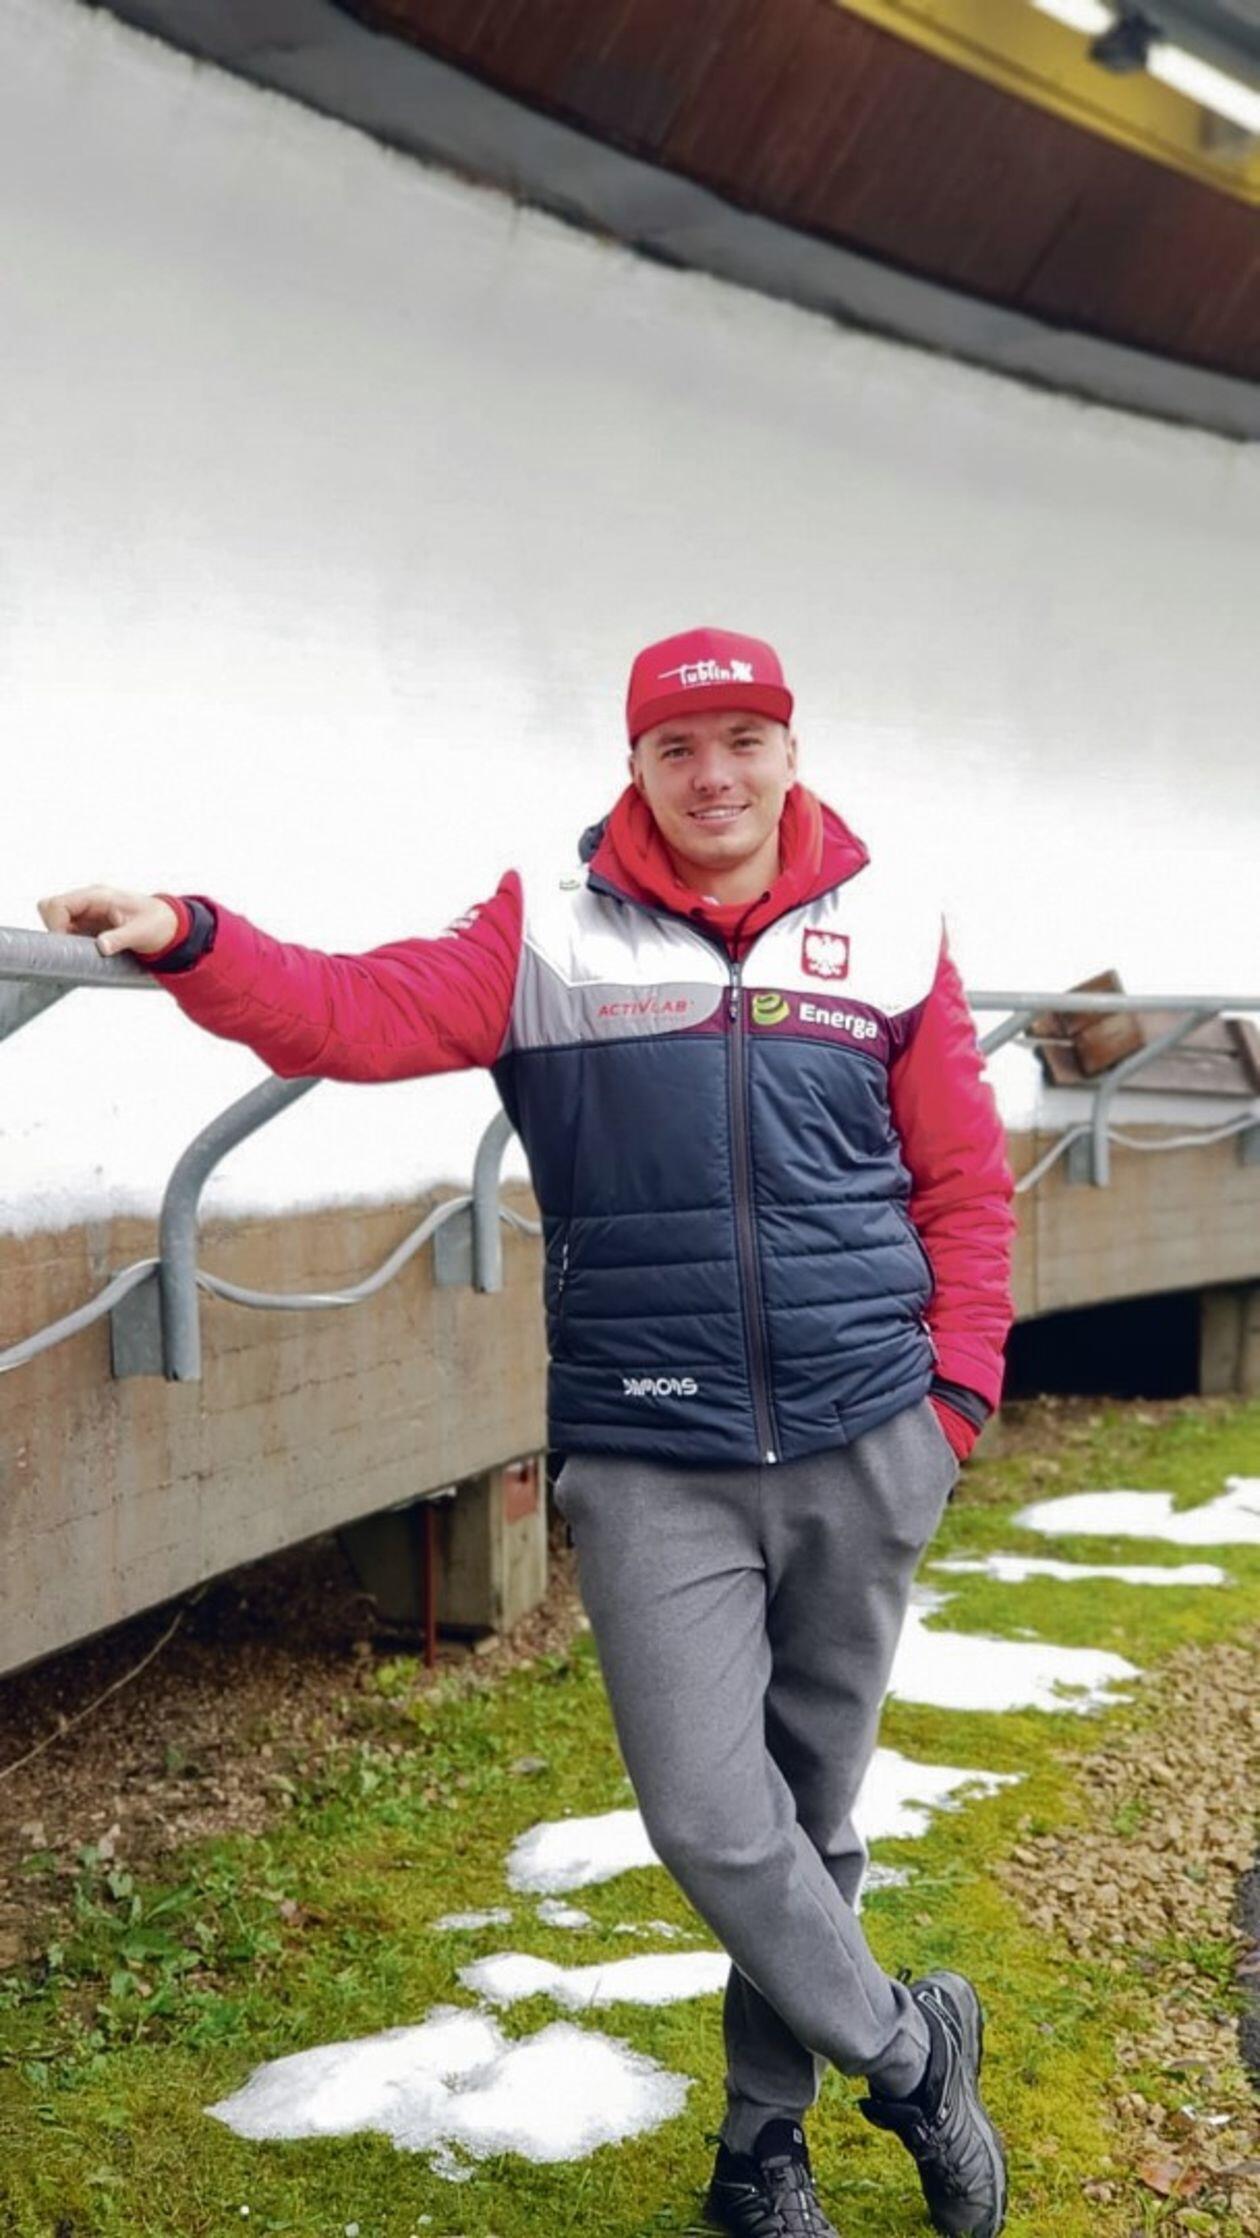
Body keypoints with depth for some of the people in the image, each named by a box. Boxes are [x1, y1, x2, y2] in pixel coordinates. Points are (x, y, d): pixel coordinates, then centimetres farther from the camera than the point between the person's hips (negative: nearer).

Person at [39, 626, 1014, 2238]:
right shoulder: (549, 936, 1)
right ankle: (912, 2053, 21)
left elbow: (965, 1183, 7)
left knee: (813, 1810, 12)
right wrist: (188, 943, -27)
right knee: (712, 1822, -6)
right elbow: (357, 1016, -11)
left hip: (863, 1453, 2)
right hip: (652, 1471, -1)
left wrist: (958, 1390, 0)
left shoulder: (889, 929, 4)